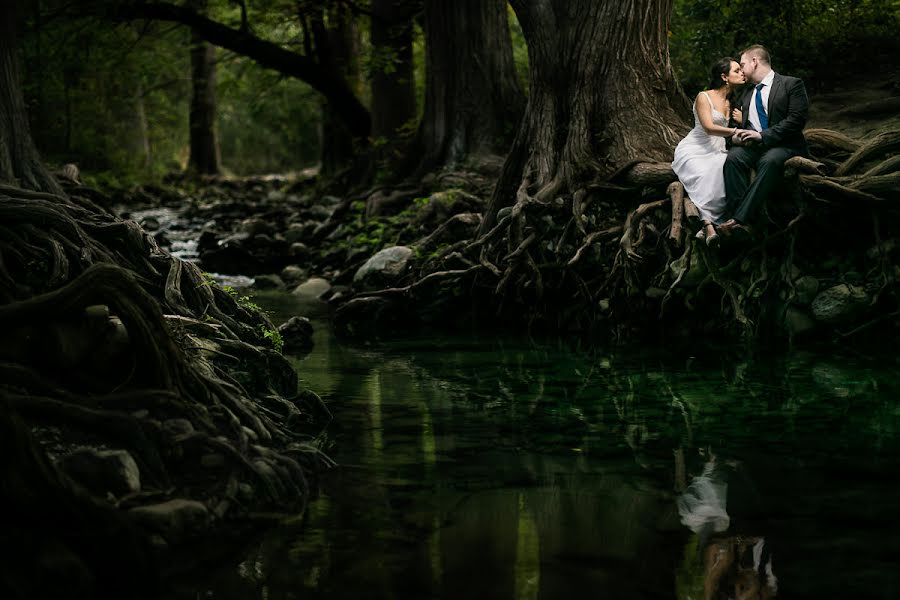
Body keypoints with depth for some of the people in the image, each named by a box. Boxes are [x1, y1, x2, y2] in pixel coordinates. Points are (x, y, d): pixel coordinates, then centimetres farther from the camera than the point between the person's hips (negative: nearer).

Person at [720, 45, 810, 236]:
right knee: (734, 157, -28)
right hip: (752, 146, 5)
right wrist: (736, 136, -1)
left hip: (784, 146, -5)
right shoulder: (747, 93, 23)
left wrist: (763, 135, -16)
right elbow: (740, 122, 25)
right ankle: (740, 220, -37)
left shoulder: (791, 85, 2)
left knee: (770, 161, -38)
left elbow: (796, 120, -9)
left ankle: (741, 218, -43)